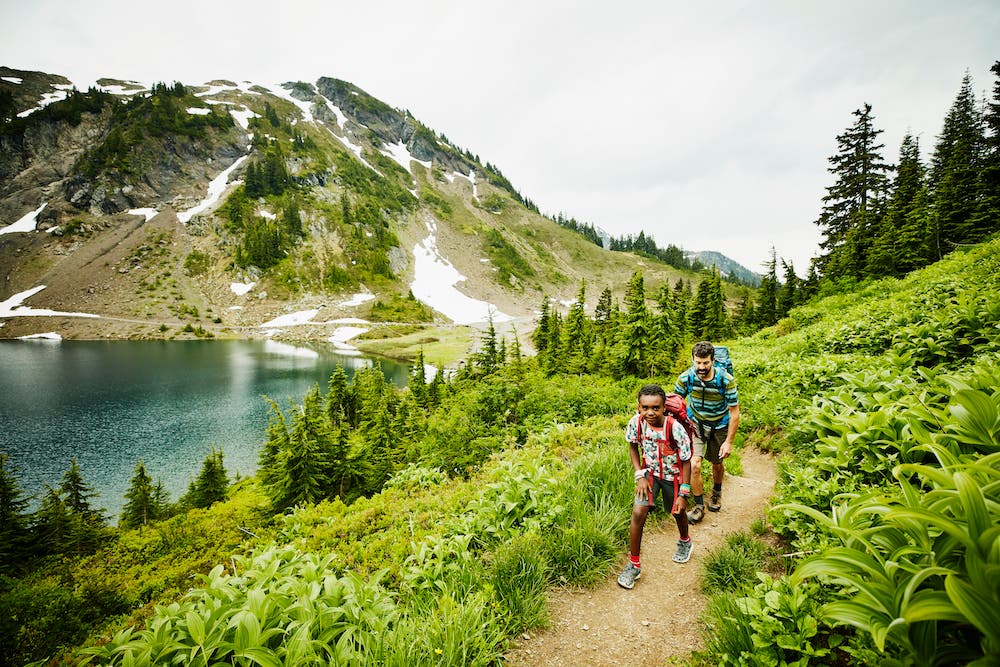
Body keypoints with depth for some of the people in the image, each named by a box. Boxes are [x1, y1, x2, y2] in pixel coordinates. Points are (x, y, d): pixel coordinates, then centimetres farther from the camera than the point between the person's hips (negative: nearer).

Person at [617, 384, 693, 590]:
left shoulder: (675, 428, -32)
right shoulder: (636, 422, -24)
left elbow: (686, 462, -18)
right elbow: (633, 447, -2)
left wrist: (683, 493, -15)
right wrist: (639, 476, -10)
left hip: (673, 475, -1)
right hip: (650, 472, 1)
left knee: (678, 512, 20)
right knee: (638, 513, -12)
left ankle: (685, 541, 56)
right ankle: (634, 564, 6)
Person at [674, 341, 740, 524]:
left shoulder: (726, 380, -26)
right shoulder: (686, 378, -22)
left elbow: (734, 412, -16)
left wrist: (729, 442, -15)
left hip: (719, 426, 0)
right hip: (695, 424, 0)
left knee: (717, 463, 19)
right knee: (694, 465, -15)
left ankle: (717, 492, 51)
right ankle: (699, 505, 7)